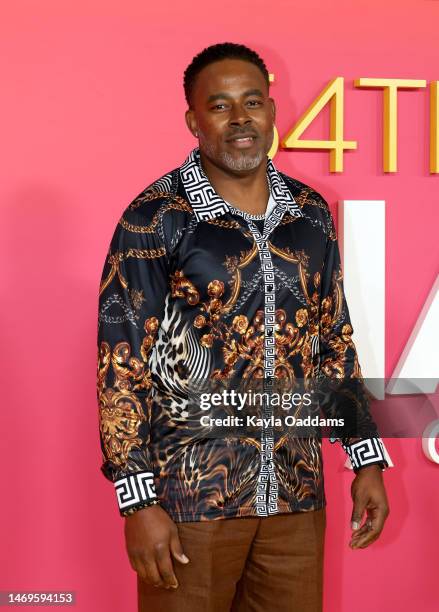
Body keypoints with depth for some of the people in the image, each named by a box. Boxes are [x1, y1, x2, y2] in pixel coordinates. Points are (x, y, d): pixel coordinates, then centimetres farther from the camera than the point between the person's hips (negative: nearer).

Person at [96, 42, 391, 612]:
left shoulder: (311, 213, 7)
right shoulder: (156, 217, -9)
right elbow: (121, 361, -10)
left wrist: (368, 459, 9)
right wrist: (139, 501, -14)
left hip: (295, 491, 5)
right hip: (191, 496, -4)